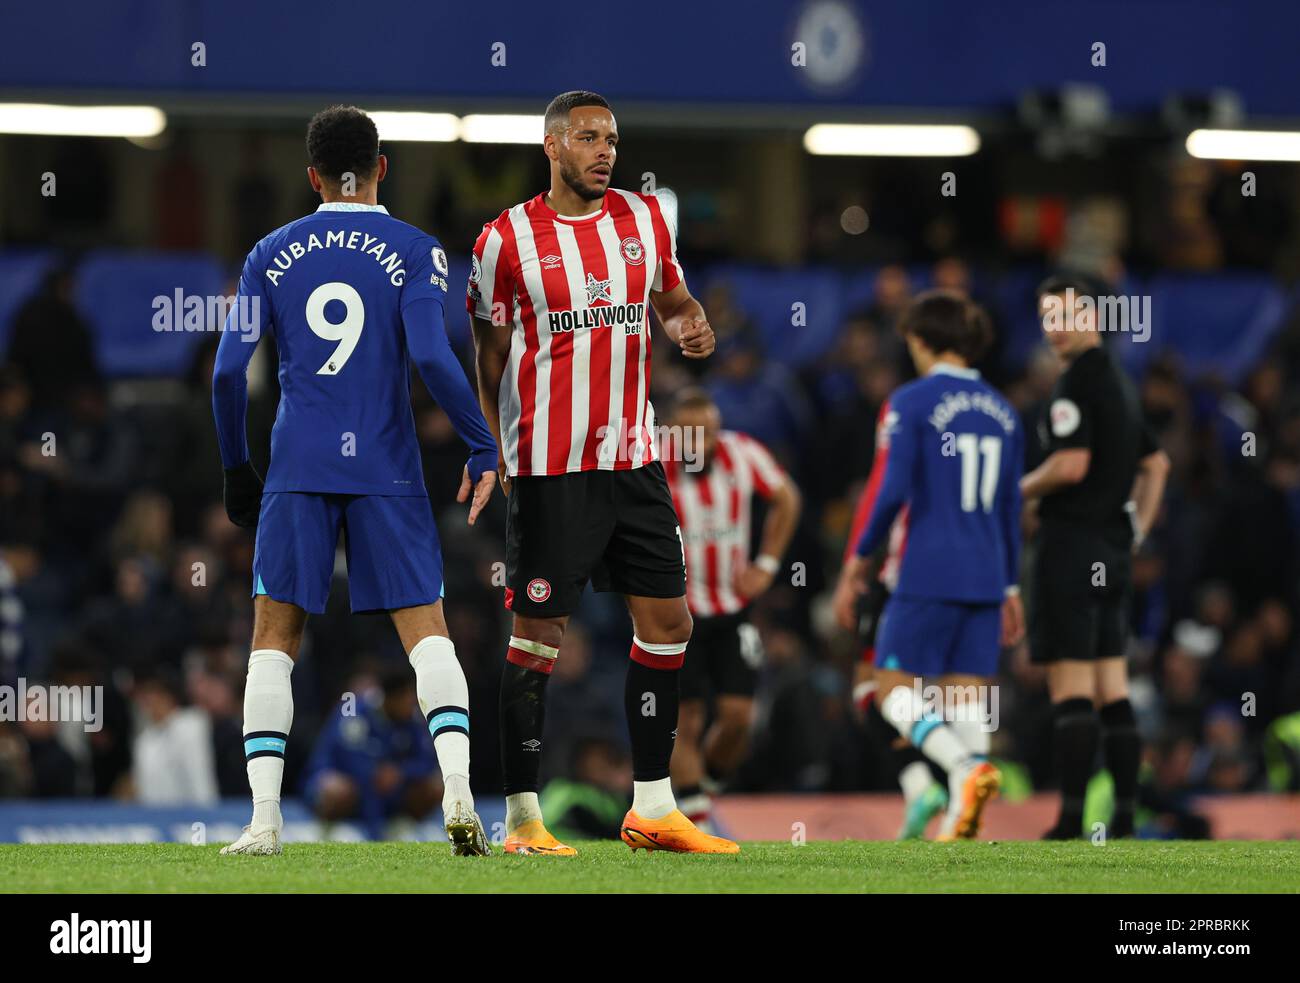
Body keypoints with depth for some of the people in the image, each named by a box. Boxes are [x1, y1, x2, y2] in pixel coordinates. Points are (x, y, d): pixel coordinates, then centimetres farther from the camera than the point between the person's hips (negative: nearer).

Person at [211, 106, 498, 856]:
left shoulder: (273, 255, 8)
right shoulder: (414, 251, 1)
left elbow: (230, 370, 3)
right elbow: (431, 357, -12)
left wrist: (237, 469, 15)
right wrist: (483, 448, -3)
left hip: (298, 471, 1)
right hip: (386, 470, -1)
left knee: (275, 633, 7)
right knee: (426, 629, 1)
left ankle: (265, 816, -3)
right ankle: (458, 789, -17)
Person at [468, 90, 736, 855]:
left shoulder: (644, 217, 8)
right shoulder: (507, 239, -5)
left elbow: (669, 295, 23)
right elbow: (489, 359, 0)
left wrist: (691, 321, -1)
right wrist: (491, 455, -8)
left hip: (635, 460, 6)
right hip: (550, 468, -6)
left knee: (668, 623, 6)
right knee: (538, 634, -4)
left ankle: (653, 807, 16)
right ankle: (523, 816, 2)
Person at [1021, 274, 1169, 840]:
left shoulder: (1077, 381, -12)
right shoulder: (1120, 384, 18)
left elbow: (1072, 465, -21)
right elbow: (1156, 463, 26)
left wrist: (1021, 491, -5)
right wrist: (1137, 529, 22)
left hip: (1071, 543, -9)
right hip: (1113, 549, 9)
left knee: (1070, 687, -10)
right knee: (1112, 689, 10)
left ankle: (1072, 818, -13)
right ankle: (1124, 813, 8)